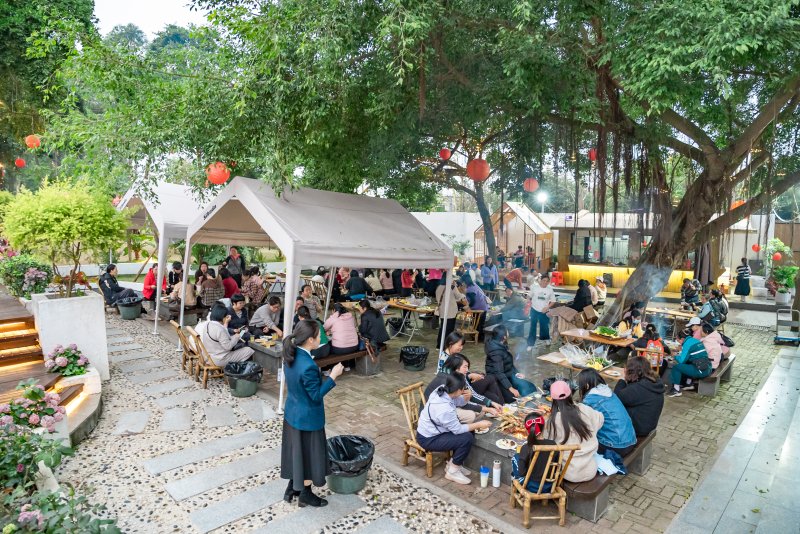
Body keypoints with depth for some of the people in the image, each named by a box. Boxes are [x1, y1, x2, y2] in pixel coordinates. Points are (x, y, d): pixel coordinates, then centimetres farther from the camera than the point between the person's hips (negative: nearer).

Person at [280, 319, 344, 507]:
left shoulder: (291, 356, -6)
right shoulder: (308, 366, -34)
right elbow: (316, 395, -23)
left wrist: (324, 376, 8)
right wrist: (333, 375, -19)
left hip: (292, 413, 8)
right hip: (308, 418, -8)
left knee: (296, 451, 24)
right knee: (309, 455, 13)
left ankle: (292, 489, 41)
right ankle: (305, 495, 32)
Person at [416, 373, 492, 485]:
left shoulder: (442, 390, -11)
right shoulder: (444, 408, -34)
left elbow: (460, 401, 6)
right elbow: (458, 429, -21)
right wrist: (479, 424, -13)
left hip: (430, 430, 9)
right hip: (428, 439, -9)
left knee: (469, 430, 7)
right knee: (467, 438, -17)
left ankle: (453, 463, 18)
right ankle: (452, 471, 2)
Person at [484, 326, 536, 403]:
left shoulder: (502, 345, 3)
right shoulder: (496, 351, -26)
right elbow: (499, 373, -29)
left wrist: (516, 373, 4)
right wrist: (511, 389, -30)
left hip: (508, 375, 9)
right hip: (498, 379, -9)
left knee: (530, 388, -1)